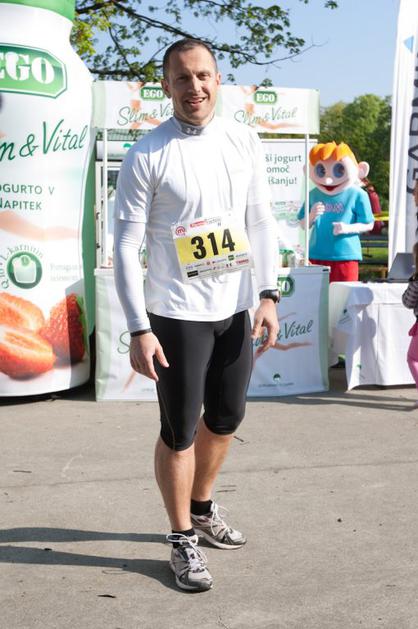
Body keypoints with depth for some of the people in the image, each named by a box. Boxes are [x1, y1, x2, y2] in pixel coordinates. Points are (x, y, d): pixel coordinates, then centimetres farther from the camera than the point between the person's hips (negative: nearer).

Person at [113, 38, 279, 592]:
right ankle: (183, 540, 22)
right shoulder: (147, 155, -11)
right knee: (179, 432, 4)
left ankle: (203, 508, 42)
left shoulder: (244, 141, 3)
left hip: (235, 310, 5)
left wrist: (268, 296, -2)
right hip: (177, 316, -5)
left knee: (226, 419, 19)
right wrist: (139, 329, -16)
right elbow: (126, 245, -11)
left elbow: (261, 222, 7)